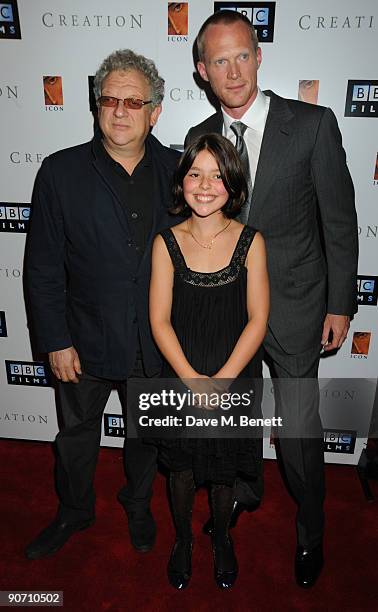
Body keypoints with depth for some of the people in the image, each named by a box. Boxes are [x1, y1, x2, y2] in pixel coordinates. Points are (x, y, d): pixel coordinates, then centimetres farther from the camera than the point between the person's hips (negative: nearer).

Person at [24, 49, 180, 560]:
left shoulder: (175, 169, -4)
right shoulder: (61, 172, -9)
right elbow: (43, 267, -7)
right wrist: (55, 341, -9)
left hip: (155, 343, 2)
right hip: (86, 342, -1)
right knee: (76, 435, 20)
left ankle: (138, 505, 51)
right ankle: (74, 512, 49)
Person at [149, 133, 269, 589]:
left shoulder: (251, 242, -9)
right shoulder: (166, 243, -8)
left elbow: (257, 320, -10)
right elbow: (159, 320, -8)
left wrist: (221, 380, -16)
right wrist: (192, 379, -16)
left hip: (234, 379, 0)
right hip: (180, 379, 0)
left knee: (224, 469, 19)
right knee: (181, 466, 18)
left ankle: (221, 538, 49)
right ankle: (183, 539, 47)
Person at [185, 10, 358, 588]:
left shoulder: (313, 124, -9)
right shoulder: (199, 137, 2)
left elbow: (340, 221, -6)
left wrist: (340, 304, -6)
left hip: (293, 306, -3)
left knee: (299, 432, 4)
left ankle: (311, 531, 35)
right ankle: (242, 491, 50)